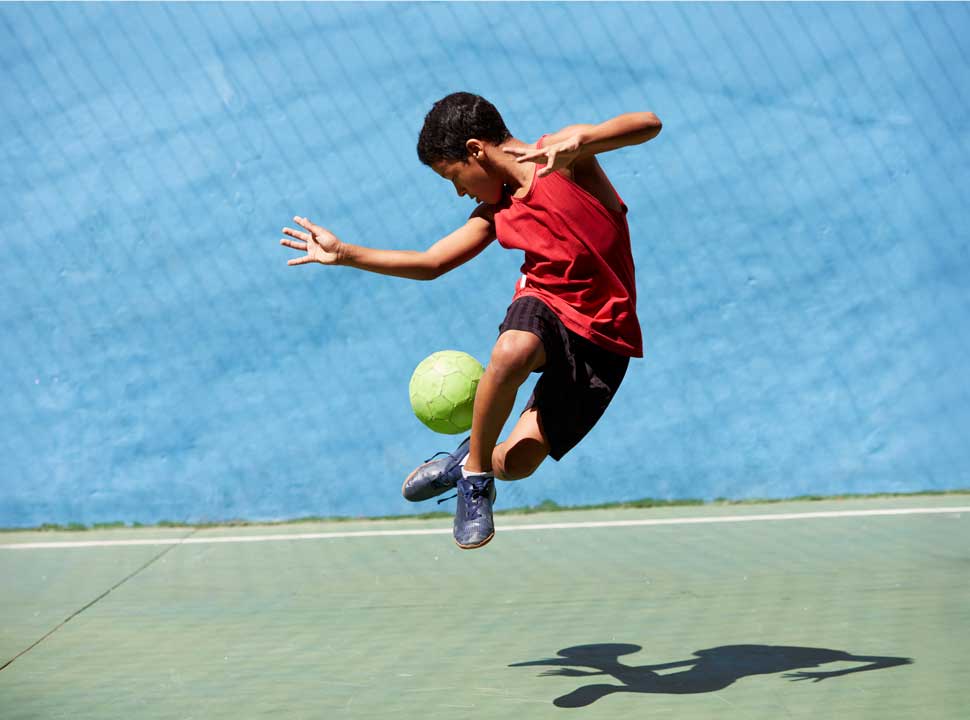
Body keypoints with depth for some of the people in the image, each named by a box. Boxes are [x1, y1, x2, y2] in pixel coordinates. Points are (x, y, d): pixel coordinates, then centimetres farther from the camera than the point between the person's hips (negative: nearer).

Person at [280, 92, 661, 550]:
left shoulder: (562, 156, -8)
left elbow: (648, 124, -20)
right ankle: (473, 471, -13)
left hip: (602, 338, -4)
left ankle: (478, 461, 24)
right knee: (511, 352, -36)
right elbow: (430, 264, 16)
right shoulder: (495, 213, 9)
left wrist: (576, 142, -38)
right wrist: (343, 254, 12)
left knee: (516, 463, -13)